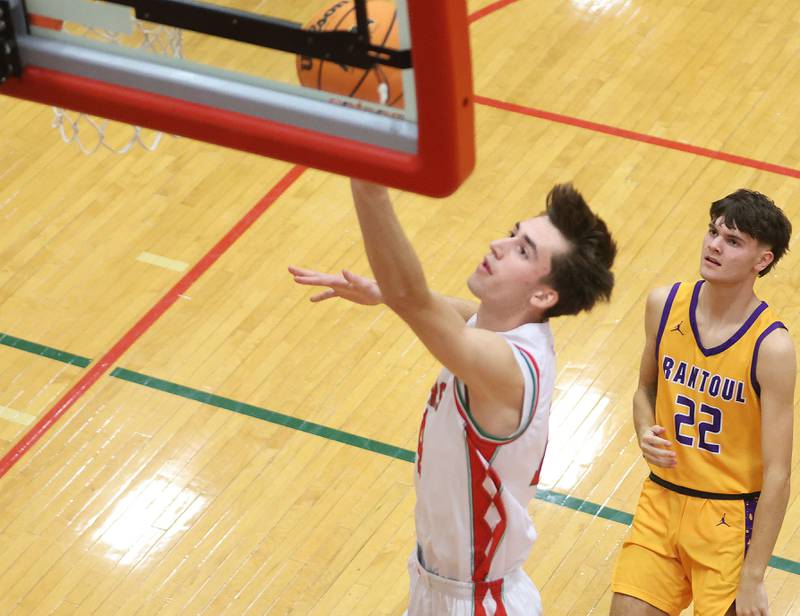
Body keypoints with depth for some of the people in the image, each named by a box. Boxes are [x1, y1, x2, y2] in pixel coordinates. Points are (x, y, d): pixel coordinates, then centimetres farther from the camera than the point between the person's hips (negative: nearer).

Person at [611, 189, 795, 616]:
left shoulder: (771, 347, -18)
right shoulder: (664, 304, -4)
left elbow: (777, 474, -17)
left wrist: (752, 578, -17)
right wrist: (645, 433, -7)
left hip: (729, 517, -4)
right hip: (661, 500, 4)